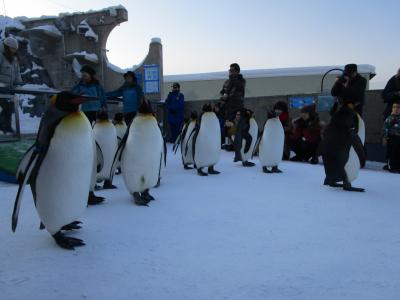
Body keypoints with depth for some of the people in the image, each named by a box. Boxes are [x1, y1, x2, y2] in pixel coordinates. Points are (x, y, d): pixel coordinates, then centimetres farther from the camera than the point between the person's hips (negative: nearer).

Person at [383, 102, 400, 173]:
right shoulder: (389, 118, -4)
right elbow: (385, 129, -4)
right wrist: (385, 138, -7)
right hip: (392, 138, -4)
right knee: (392, 153, -1)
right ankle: (392, 167, 5)